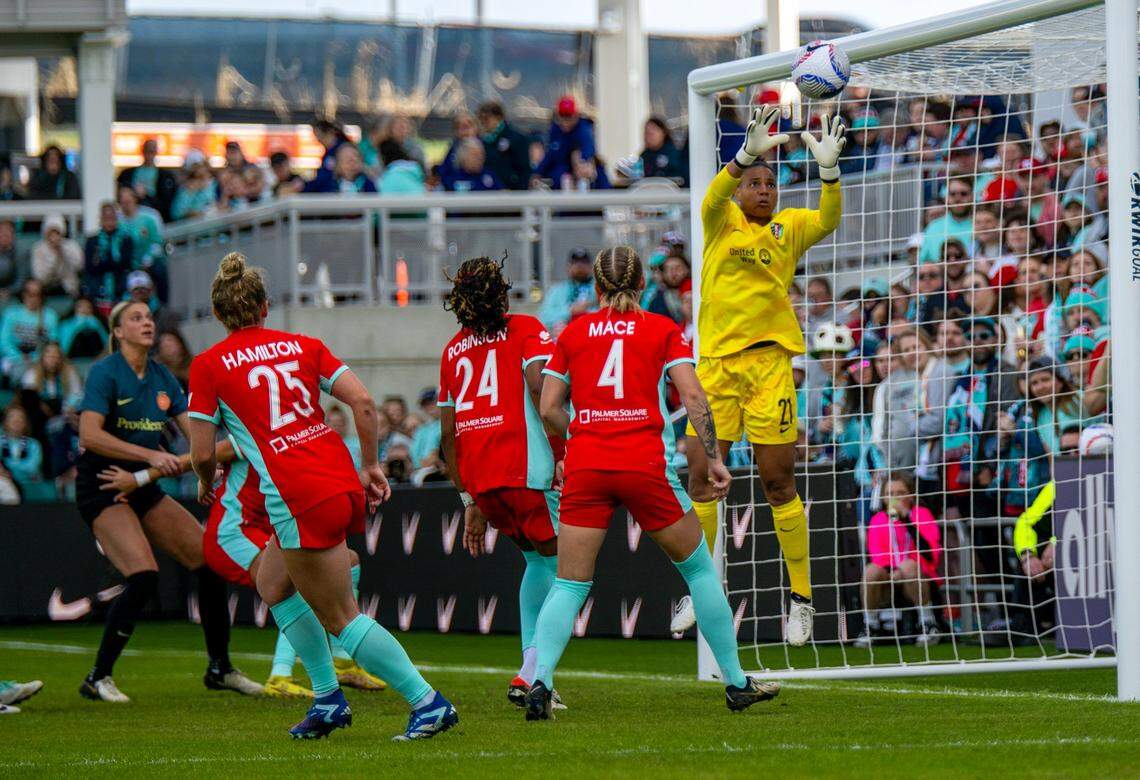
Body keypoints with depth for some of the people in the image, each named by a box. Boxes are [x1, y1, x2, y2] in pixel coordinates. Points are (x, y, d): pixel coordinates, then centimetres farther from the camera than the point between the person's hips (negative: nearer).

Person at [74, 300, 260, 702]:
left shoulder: (161, 378, 8)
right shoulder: (106, 373, -13)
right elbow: (89, 435, -24)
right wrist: (150, 455, -30)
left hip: (143, 487, 7)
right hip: (101, 488, -7)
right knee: (143, 576, -24)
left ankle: (220, 669, 15)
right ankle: (98, 679, -12)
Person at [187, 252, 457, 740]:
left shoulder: (208, 366, 0)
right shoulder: (302, 345, 12)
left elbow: (202, 452, 0)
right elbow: (362, 402, 4)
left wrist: (207, 483, 21)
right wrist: (370, 466, 13)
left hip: (300, 499, -7)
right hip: (343, 481, 7)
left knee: (340, 618, 2)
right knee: (273, 585, 25)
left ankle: (428, 702, -3)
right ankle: (328, 697, 23)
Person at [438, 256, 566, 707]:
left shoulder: (454, 349, 19)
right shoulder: (525, 330, 4)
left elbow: (448, 435, 20)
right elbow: (538, 384, -16)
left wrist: (470, 503, 25)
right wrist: (562, 454, -14)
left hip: (478, 482, 6)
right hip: (526, 470, -6)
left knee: (539, 559, 25)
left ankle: (532, 662, 17)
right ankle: (532, 675, -10)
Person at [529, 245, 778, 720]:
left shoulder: (573, 333, 11)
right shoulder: (663, 330, 7)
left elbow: (549, 409, 9)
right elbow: (693, 397, -4)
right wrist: (713, 459, -1)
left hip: (585, 467, 2)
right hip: (645, 464, -1)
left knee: (569, 584, 5)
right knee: (698, 568, 14)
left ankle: (540, 681, -15)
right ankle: (736, 683, 16)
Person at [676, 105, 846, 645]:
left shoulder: (788, 227, 9)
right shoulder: (722, 221, 7)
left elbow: (827, 221, -9)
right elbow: (714, 198, -14)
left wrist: (829, 168, -25)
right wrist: (748, 153, -32)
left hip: (768, 361, -1)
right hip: (715, 362, 1)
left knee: (778, 481, -2)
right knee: (700, 475, 2)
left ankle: (802, 597, 4)